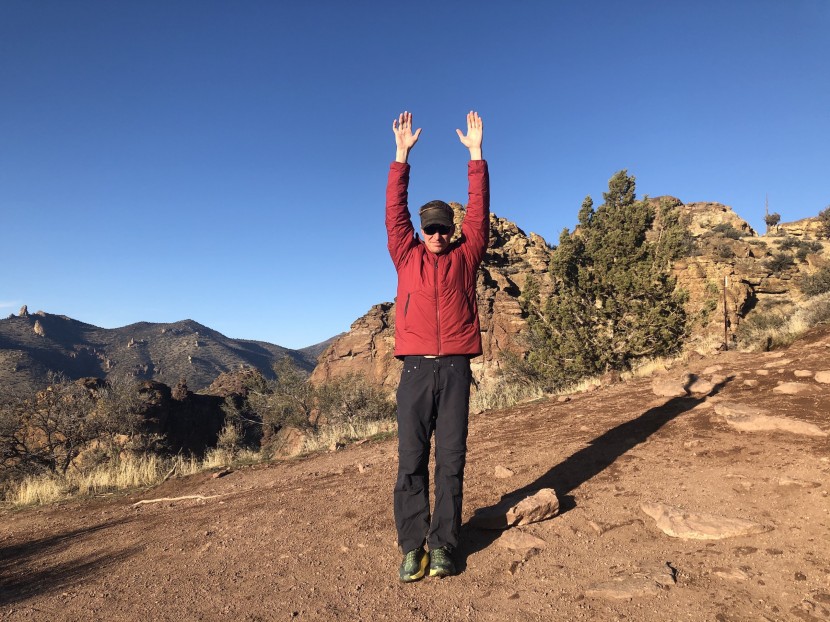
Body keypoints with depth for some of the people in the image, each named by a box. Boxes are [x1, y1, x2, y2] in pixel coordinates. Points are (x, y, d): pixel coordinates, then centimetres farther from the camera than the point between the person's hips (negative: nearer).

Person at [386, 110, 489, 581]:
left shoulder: (465, 256, 13)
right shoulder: (407, 256, 14)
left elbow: (480, 212, 8)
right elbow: (395, 211, 10)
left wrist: (476, 153, 7)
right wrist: (402, 154, 6)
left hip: (456, 369, 0)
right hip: (417, 368, 0)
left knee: (452, 459, 1)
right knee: (412, 459, 0)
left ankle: (443, 544, 10)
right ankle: (412, 546, 9)